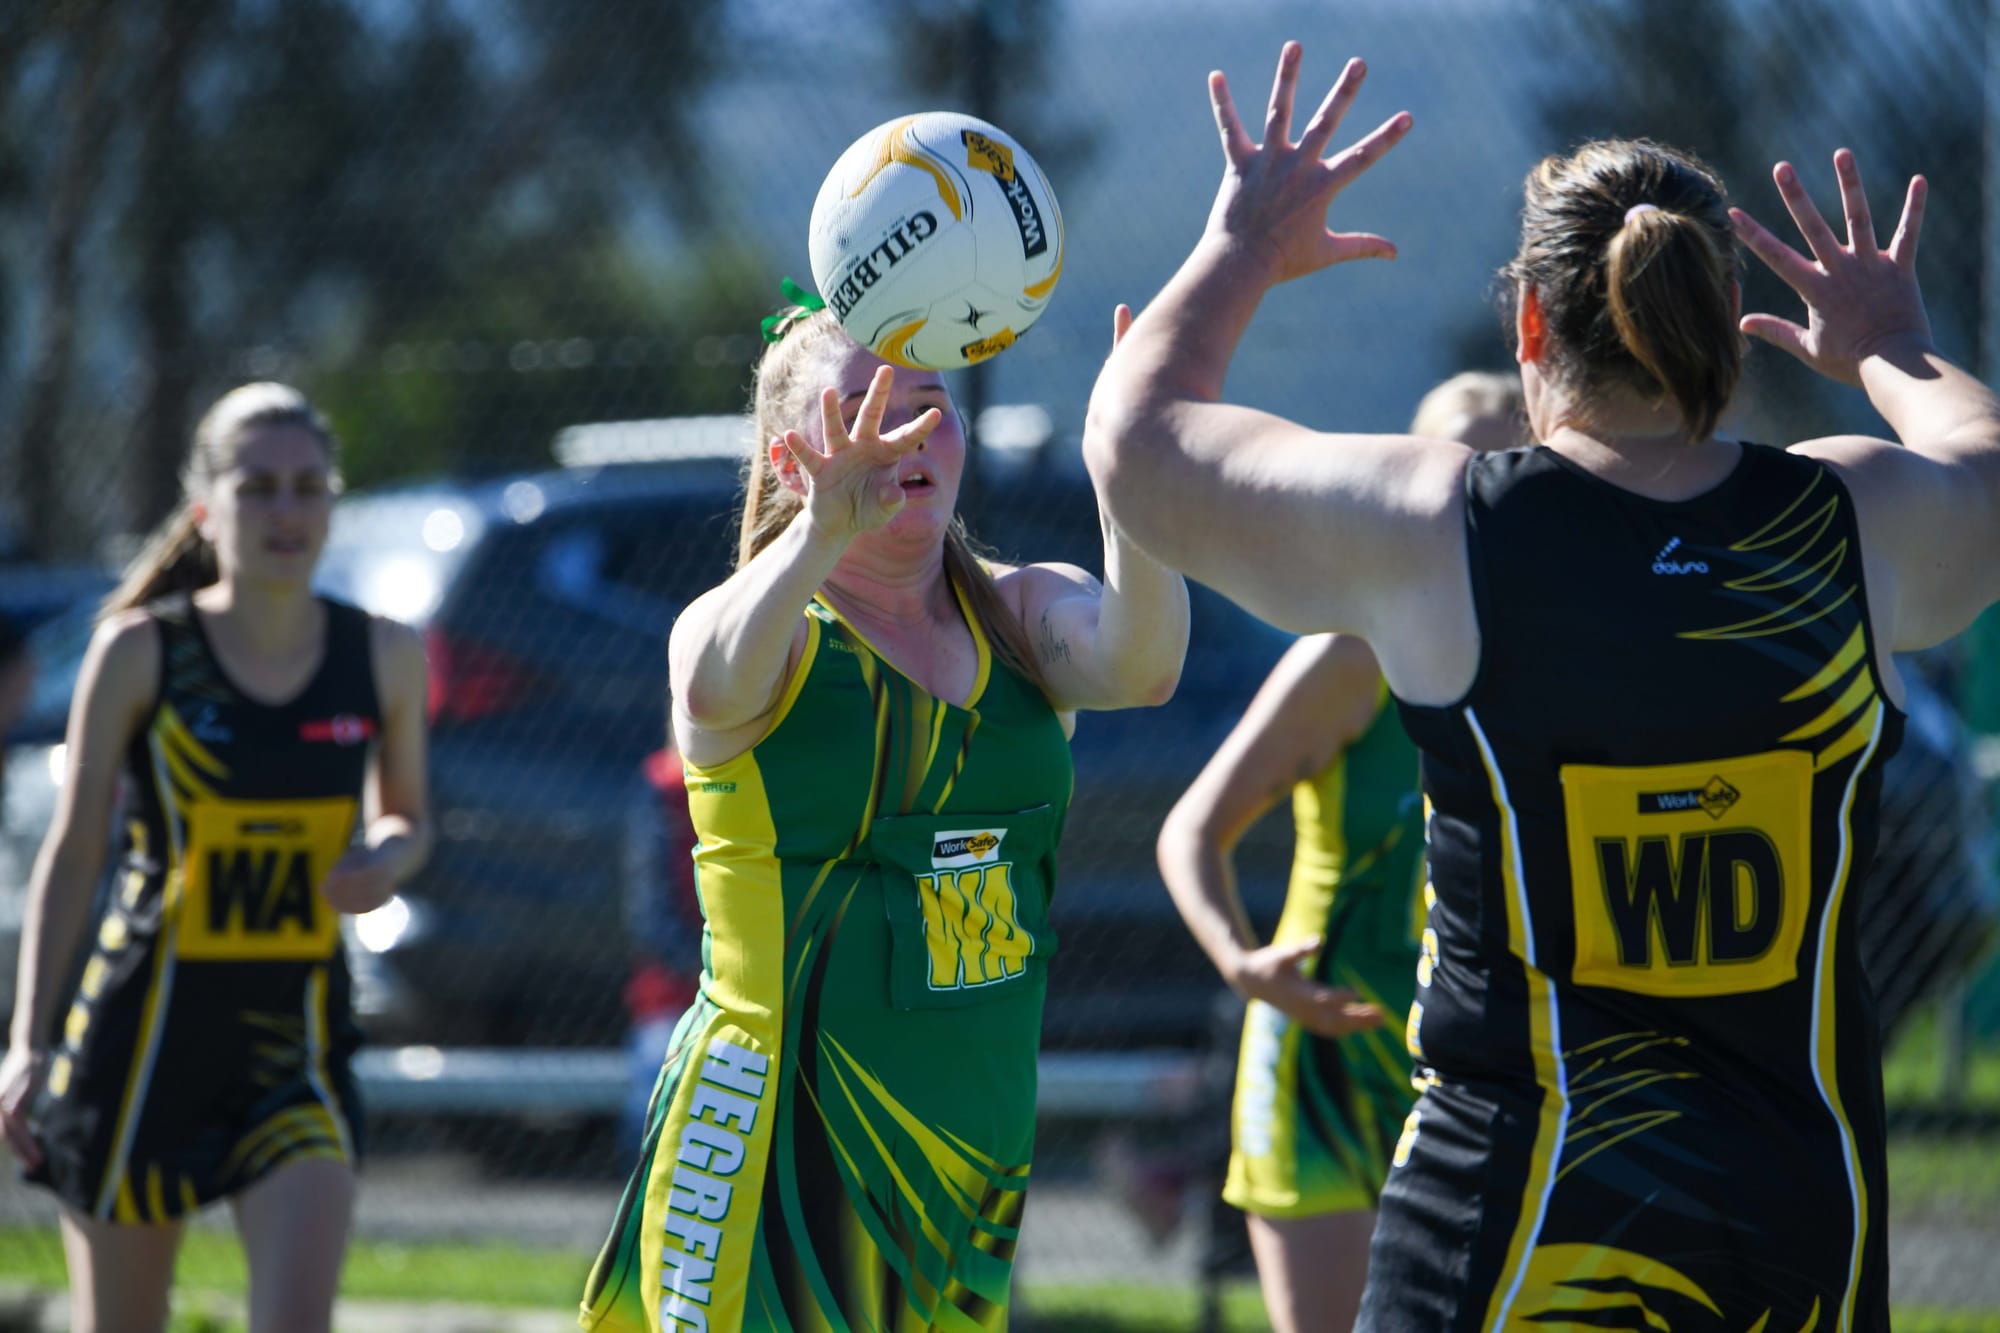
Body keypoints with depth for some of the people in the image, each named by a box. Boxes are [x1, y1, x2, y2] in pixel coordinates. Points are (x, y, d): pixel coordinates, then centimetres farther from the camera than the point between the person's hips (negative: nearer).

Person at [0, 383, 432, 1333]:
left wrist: (386, 861, -8)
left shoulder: (382, 657, 1)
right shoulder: (141, 652, -6)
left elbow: (405, 819, 17)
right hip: (146, 1028, -1)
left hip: (298, 1035, 1)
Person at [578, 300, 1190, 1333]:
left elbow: (1137, 670, -17)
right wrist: (824, 530, -50)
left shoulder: (1020, 610, 5)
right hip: (781, 1128, -5)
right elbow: (712, 690, -31)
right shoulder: (775, 629, -6)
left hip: (975, 1131, 5)